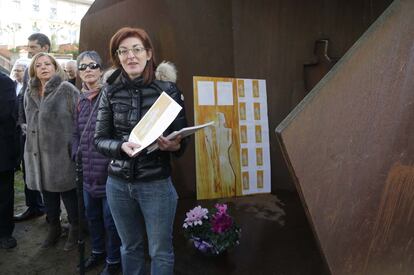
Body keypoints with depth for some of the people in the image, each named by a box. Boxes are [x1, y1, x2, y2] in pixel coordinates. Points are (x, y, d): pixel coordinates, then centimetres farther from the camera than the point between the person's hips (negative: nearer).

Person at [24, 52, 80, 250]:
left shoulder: (67, 89, -8)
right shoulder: (29, 94, 13)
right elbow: (29, 122, 22)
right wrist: (31, 146, 17)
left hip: (62, 153, -6)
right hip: (38, 154, 6)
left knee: (68, 193, 5)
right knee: (48, 193, 16)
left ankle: (74, 229, 22)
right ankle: (54, 226, 34)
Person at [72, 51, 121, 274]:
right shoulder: (81, 100, 12)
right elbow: (76, 133, 18)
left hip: (108, 169, -7)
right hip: (87, 171, 7)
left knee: (110, 218, 5)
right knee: (92, 214, 21)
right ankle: (98, 251, 42)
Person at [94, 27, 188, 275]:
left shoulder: (168, 90, -5)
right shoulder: (110, 93, 1)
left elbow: (183, 138, -2)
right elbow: (99, 139, 1)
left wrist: (174, 145, -24)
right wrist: (122, 146, -19)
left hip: (157, 183, -2)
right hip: (118, 183, 3)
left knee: (161, 252, 9)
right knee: (130, 247, 20)